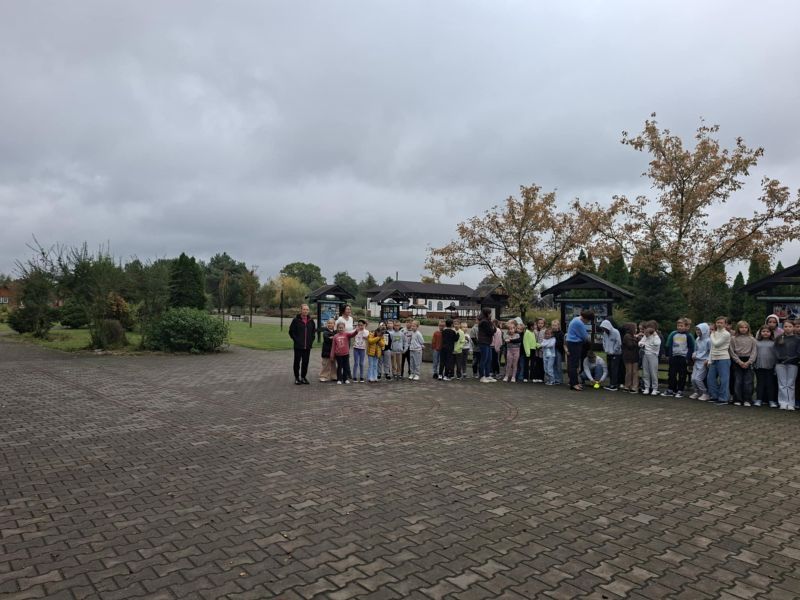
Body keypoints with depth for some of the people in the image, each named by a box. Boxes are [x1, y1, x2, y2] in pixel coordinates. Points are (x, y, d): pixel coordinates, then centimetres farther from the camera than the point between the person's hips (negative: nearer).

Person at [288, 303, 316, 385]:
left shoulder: (311, 321, 7)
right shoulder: (296, 320, -5)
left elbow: (314, 331, 18)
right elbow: (291, 331, -2)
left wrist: (311, 340, 7)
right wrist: (296, 340, -7)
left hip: (307, 346, 4)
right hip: (298, 346, -3)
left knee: (305, 362, 9)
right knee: (297, 362, 4)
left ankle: (303, 377, 21)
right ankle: (297, 378, 14)